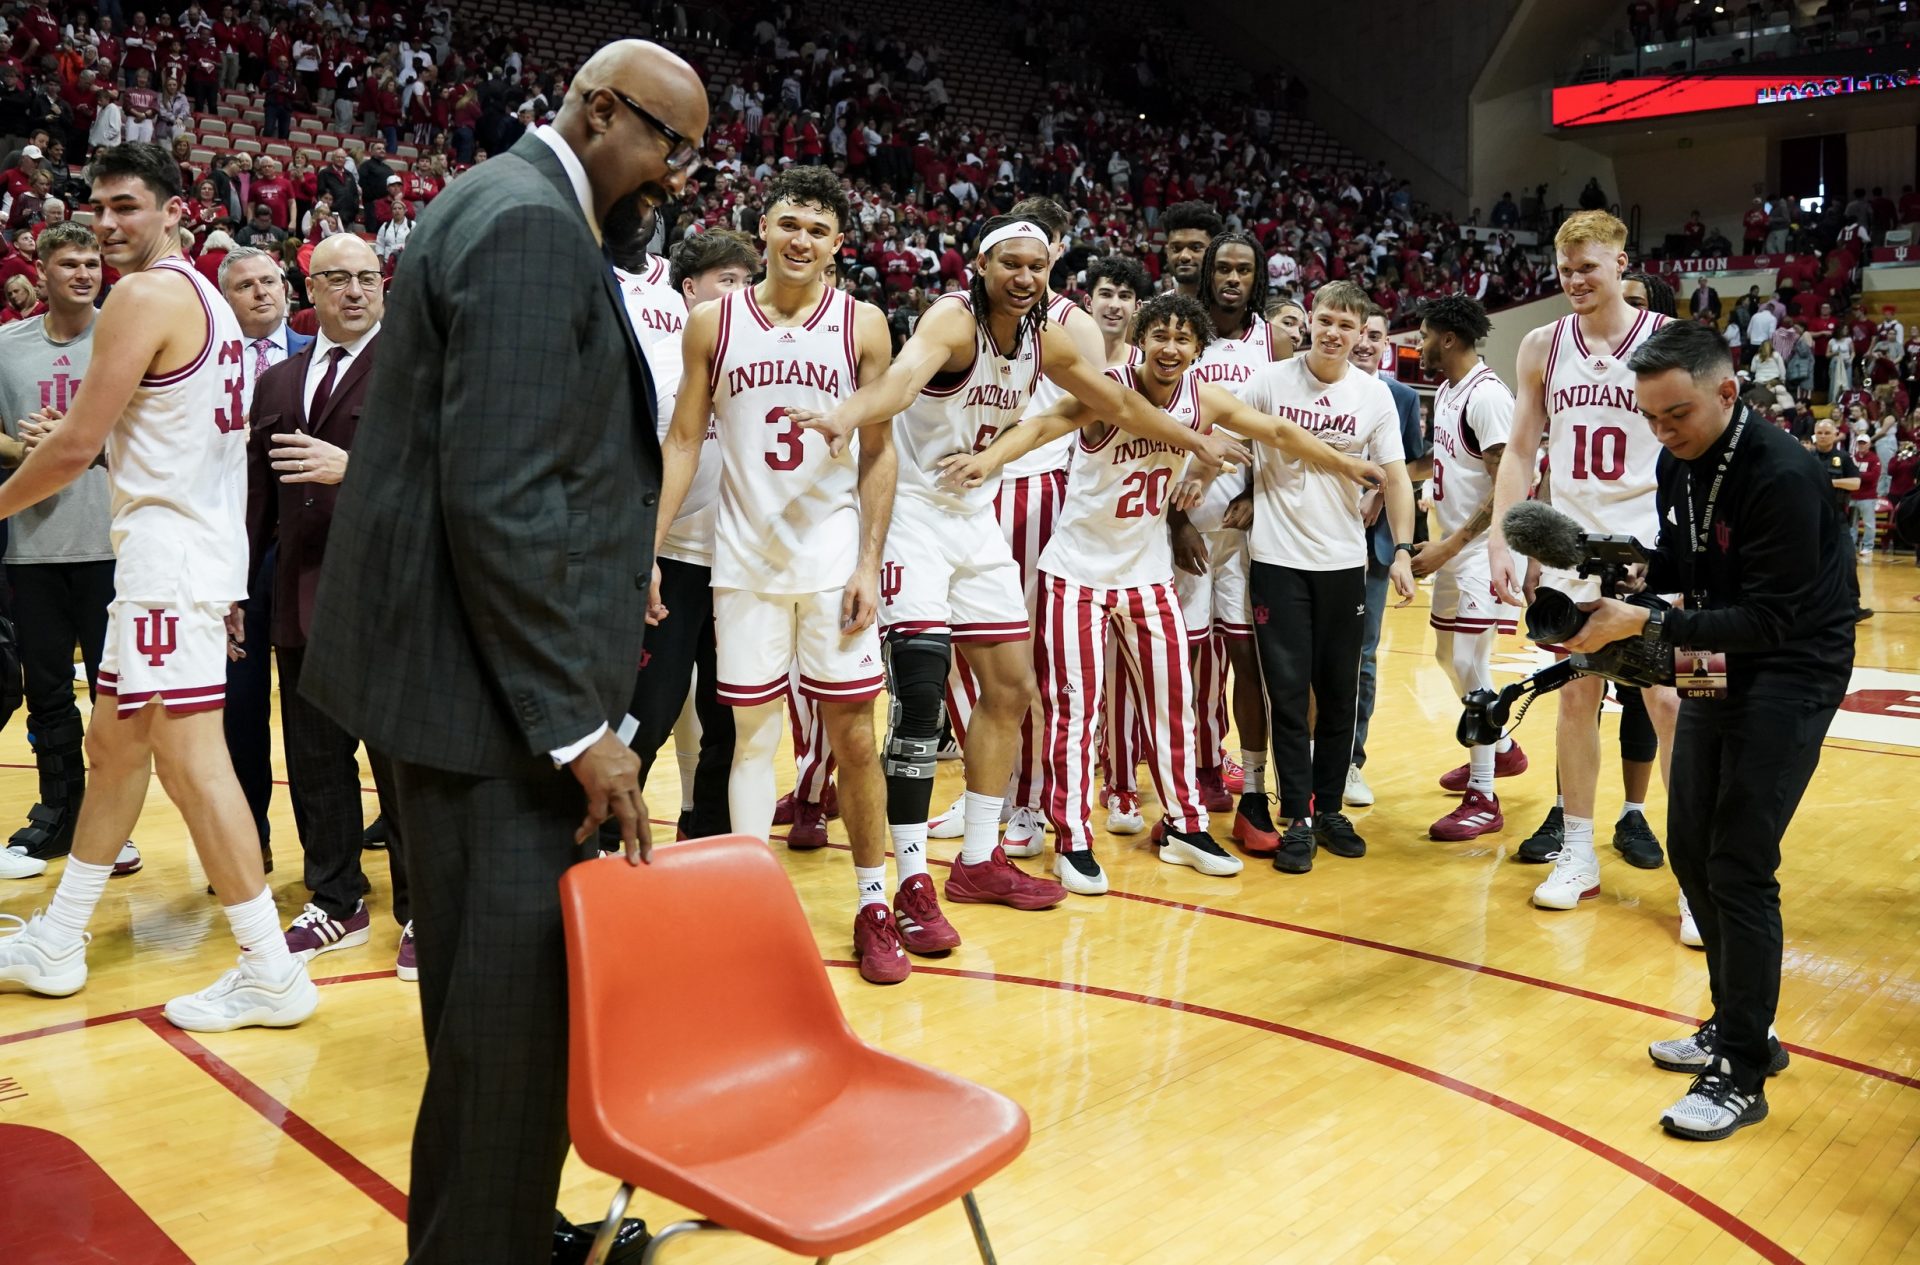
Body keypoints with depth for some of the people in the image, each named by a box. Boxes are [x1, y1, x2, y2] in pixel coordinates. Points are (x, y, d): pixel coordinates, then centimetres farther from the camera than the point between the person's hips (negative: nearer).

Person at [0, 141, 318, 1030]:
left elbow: (77, 444, -13)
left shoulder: (144, 295, -11)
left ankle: (270, 974, -6)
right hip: (182, 548, 10)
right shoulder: (204, 298, 18)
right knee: (113, 747, 17)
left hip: (169, 556, -10)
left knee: (190, 762, -9)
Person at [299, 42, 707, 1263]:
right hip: (488, 678, -11)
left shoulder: (512, 206, 16)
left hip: (472, 660, 11)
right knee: (512, 1000, -3)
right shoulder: (531, 224, -15)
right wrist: (578, 720, -21)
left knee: (494, 992, 20)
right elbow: (502, 498, -24)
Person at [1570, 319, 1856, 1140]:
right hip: (1717, 666, 8)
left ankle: (1741, 1073, 4)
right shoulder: (1679, 462, 0)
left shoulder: (1782, 477, -25)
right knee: (1692, 849, 11)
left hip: (1789, 676, -8)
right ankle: (1739, 1023, 29)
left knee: (1739, 869, -9)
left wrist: (1645, 624, -33)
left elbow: (1770, 619, -27)